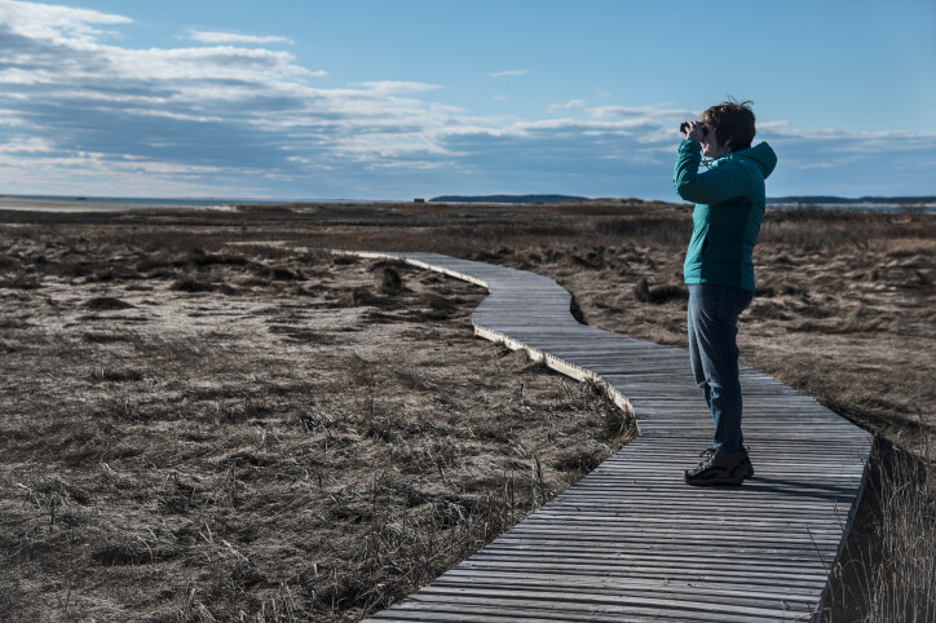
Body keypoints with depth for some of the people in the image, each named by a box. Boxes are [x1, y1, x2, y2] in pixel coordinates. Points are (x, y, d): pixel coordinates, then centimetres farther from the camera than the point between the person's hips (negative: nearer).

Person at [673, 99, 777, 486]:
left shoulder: (739, 170, -14)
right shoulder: (736, 168, 19)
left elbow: (688, 186, -27)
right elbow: (693, 185, 30)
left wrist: (690, 144, -16)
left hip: (719, 284, -11)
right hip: (707, 282, 11)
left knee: (720, 374, -4)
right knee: (706, 374, 17)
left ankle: (725, 460, 4)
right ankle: (732, 452, 26)